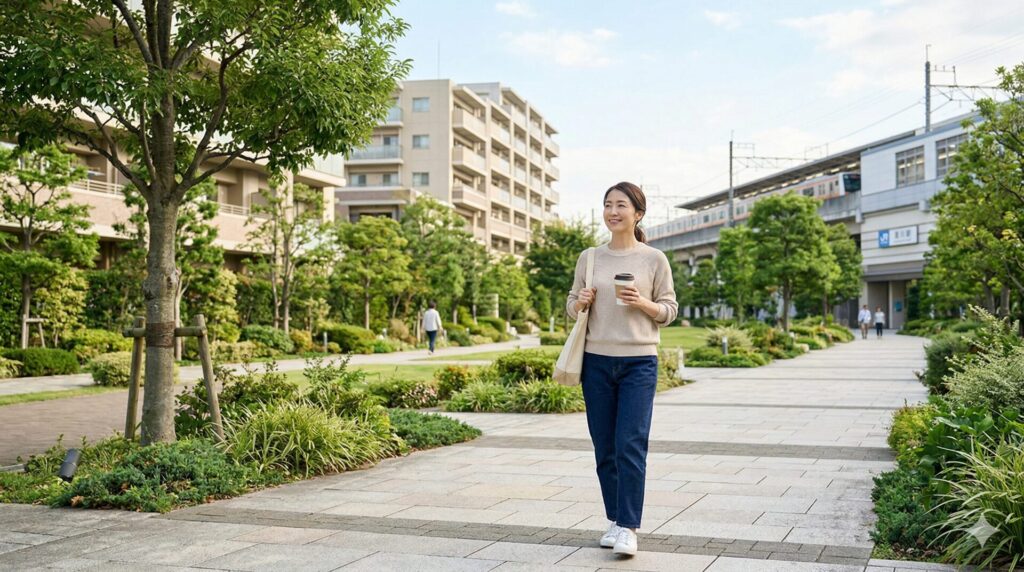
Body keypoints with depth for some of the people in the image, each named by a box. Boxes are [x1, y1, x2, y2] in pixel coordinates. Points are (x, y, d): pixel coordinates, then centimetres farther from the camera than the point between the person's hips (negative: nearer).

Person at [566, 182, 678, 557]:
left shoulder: (654, 259, 0)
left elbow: (669, 311, 4)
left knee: (630, 445, -9)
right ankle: (614, 520, 20)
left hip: (639, 362, -3)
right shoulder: (589, 258, 8)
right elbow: (571, 307, 15)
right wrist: (581, 301, -7)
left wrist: (642, 304, -15)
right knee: (604, 448, 8)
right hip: (597, 361, 3)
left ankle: (628, 528, -2)